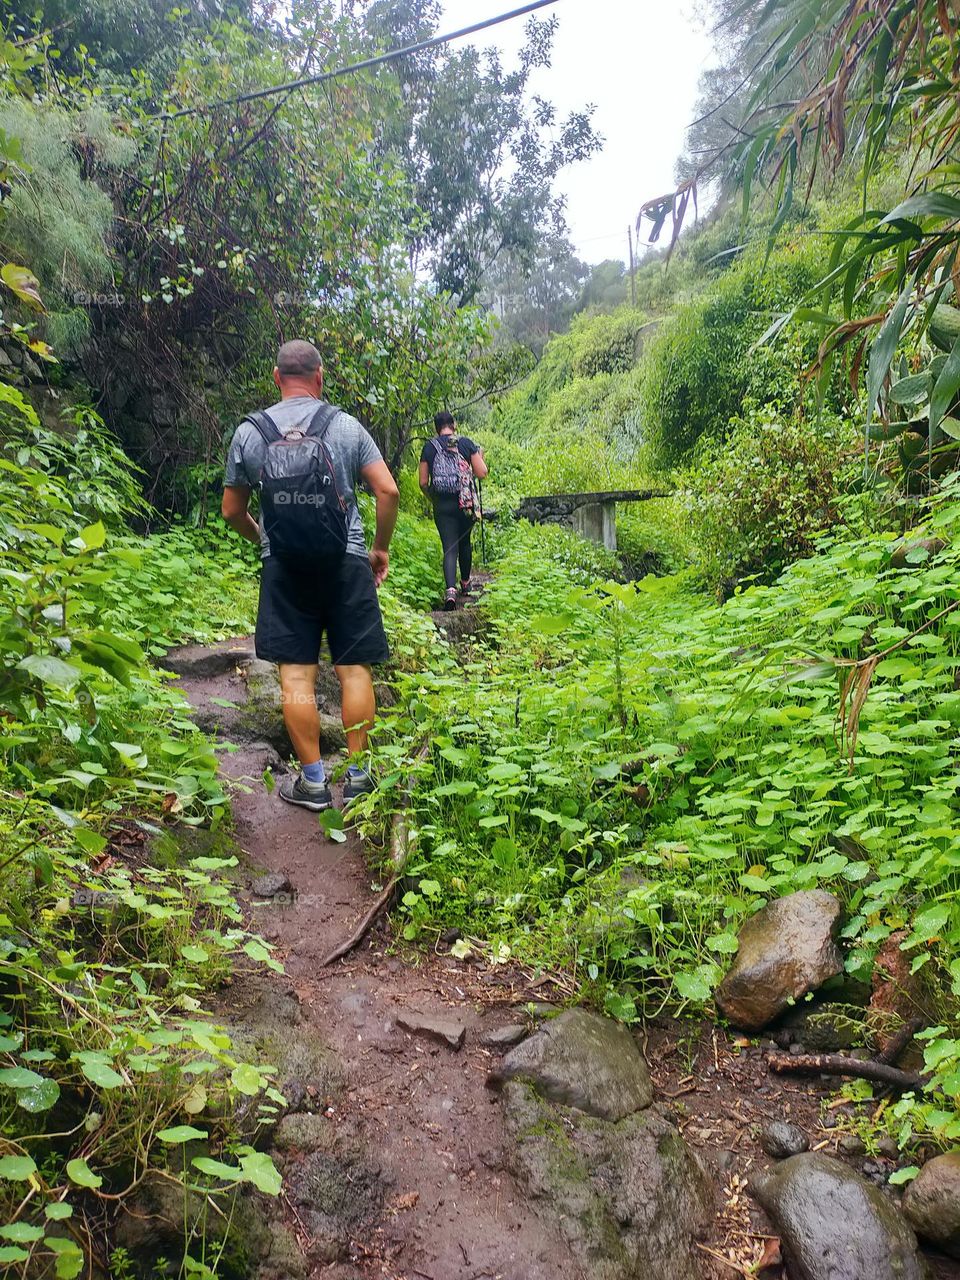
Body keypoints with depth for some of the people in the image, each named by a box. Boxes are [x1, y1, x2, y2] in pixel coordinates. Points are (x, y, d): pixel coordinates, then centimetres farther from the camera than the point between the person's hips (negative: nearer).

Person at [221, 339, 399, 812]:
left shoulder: (250, 431, 5)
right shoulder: (346, 426, 2)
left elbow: (232, 511, 10)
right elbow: (388, 491, -3)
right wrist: (381, 547, 10)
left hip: (283, 566, 0)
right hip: (346, 562, 0)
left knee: (296, 675, 4)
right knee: (354, 670, 6)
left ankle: (312, 781, 9)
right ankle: (357, 776, 12)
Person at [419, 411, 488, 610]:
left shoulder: (430, 447, -2)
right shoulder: (466, 443, -2)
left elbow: (423, 483, -1)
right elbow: (481, 473, -4)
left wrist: (432, 497, 18)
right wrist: (480, 457, 15)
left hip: (442, 505, -1)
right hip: (465, 502, 1)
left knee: (449, 548, -2)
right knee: (465, 543, 20)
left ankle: (451, 589, -21)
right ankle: (465, 584, 36)